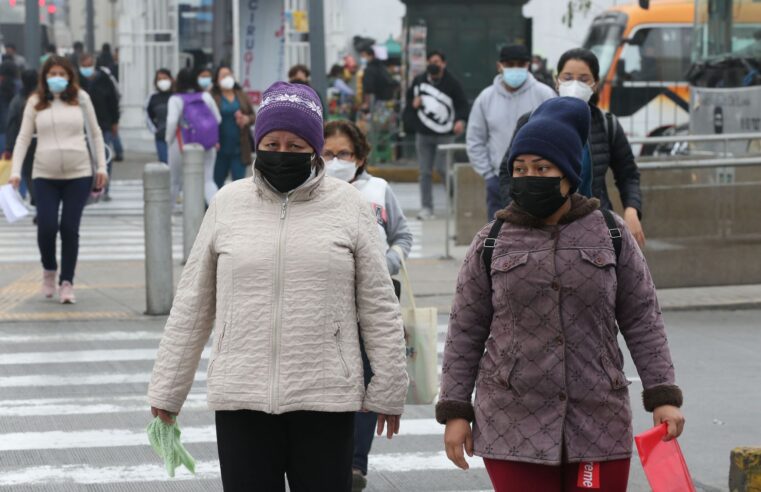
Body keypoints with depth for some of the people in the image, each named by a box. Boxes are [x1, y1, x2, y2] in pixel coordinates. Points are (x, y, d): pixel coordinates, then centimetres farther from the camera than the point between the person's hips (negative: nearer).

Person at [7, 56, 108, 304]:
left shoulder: (81, 98, 5)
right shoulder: (35, 103, 5)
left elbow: (95, 134, 11)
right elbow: (23, 137, 6)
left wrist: (101, 166, 5)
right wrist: (15, 170, -4)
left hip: (78, 174, 0)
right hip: (45, 176, 0)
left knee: (70, 228, -2)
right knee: (46, 226, -8)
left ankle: (67, 282, 7)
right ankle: (49, 270, 19)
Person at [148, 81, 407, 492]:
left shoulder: (348, 205, 1)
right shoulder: (228, 203, 5)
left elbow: (377, 307, 5)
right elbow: (192, 305, 9)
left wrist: (388, 390, 5)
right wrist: (167, 391, 10)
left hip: (326, 398, -1)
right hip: (241, 399, 1)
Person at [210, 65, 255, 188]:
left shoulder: (242, 96, 11)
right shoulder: (213, 97, -4)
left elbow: (253, 116, 15)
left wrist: (247, 119, -9)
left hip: (239, 148, 3)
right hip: (220, 149, -3)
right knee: (217, 181, 6)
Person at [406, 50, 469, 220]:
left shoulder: (452, 83, -2)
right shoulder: (419, 81, 9)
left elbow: (462, 104, -4)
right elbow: (409, 97, 22)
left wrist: (460, 120, -22)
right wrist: (413, 103, -2)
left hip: (445, 134, -4)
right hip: (423, 134, 4)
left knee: (443, 168, -10)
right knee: (425, 172, 4)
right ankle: (426, 208, 10)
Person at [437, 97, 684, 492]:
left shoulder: (611, 234, 4)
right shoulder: (491, 244, 4)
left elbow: (642, 321, 7)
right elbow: (465, 333, 7)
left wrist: (663, 396, 0)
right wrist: (455, 411, 4)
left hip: (599, 424, 1)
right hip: (514, 427, -1)